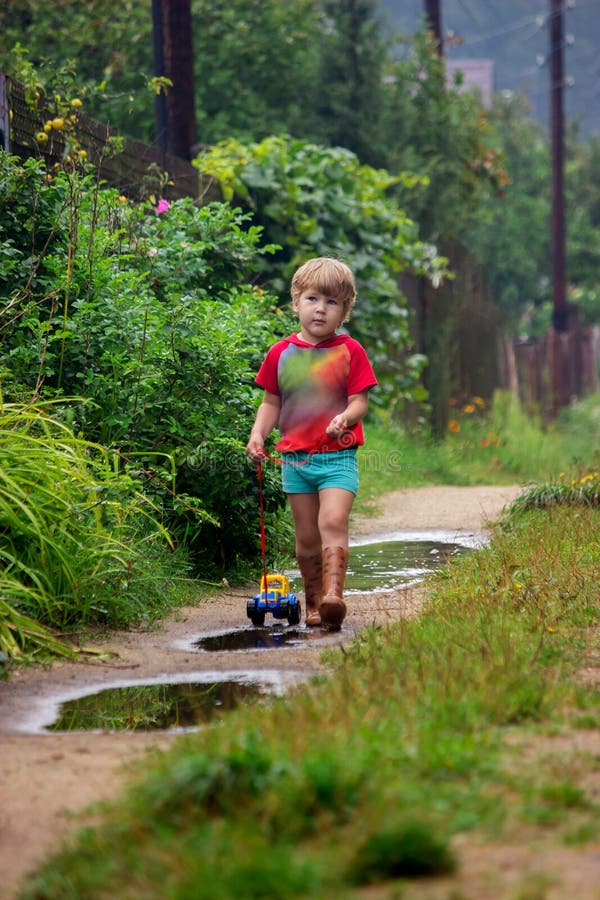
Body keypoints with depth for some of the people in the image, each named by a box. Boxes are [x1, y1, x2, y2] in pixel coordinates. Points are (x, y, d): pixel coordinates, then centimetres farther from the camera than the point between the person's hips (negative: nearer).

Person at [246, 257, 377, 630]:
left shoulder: (350, 351, 0)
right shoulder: (281, 354, 6)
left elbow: (360, 401, -4)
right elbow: (271, 403, 13)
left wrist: (345, 418, -25)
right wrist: (258, 433, -4)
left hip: (338, 456, -3)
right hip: (295, 457, 3)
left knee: (333, 521, -21)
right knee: (307, 538, 7)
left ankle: (333, 595, -30)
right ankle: (313, 603, 17)